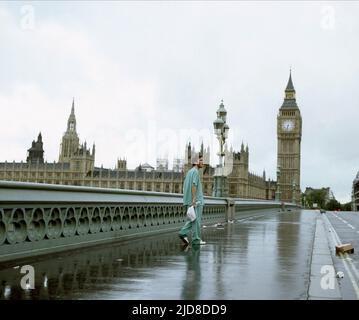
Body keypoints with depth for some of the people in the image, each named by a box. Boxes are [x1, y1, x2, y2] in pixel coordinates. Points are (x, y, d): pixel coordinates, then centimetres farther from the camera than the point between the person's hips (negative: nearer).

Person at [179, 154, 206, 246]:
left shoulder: (189, 172, 19)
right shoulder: (195, 171, -10)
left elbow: (185, 186, 20)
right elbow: (193, 185, -21)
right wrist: (194, 199, -25)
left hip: (188, 201, 9)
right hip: (196, 201, -9)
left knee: (193, 220, 14)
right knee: (196, 220, -3)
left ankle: (183, 233, -1)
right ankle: (196, 239, 1)